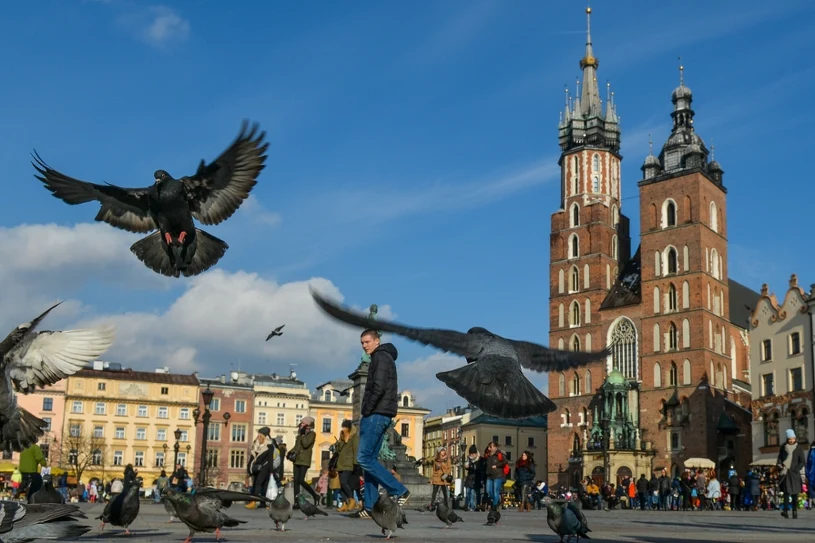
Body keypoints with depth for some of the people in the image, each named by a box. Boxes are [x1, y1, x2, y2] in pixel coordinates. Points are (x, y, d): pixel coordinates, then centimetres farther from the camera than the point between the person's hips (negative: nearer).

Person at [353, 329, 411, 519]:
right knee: (370, 459, 7)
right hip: (379, 415, 10)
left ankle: (399, 491, -11)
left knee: (364, 458, -12)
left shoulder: (381, 357, -7)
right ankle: (371, 506, 5)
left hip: (377, 415, -10)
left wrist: (367, 411, -12)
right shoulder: (383, 358, 23)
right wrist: (366, 413, 12)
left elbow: (378, 388, -19)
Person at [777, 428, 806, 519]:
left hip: (795, 474, 0)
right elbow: (779, 459, 14)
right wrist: (780, 467, -3)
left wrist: (795, 469, -10)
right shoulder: (783, 447, 8)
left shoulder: (799, 448, 2)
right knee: (786, 492, -9)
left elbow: (803, 462, 1)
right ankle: (786, 510, -16)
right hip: (785, 473, 0)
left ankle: (795, 511, 5)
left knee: (795, 493, 0)